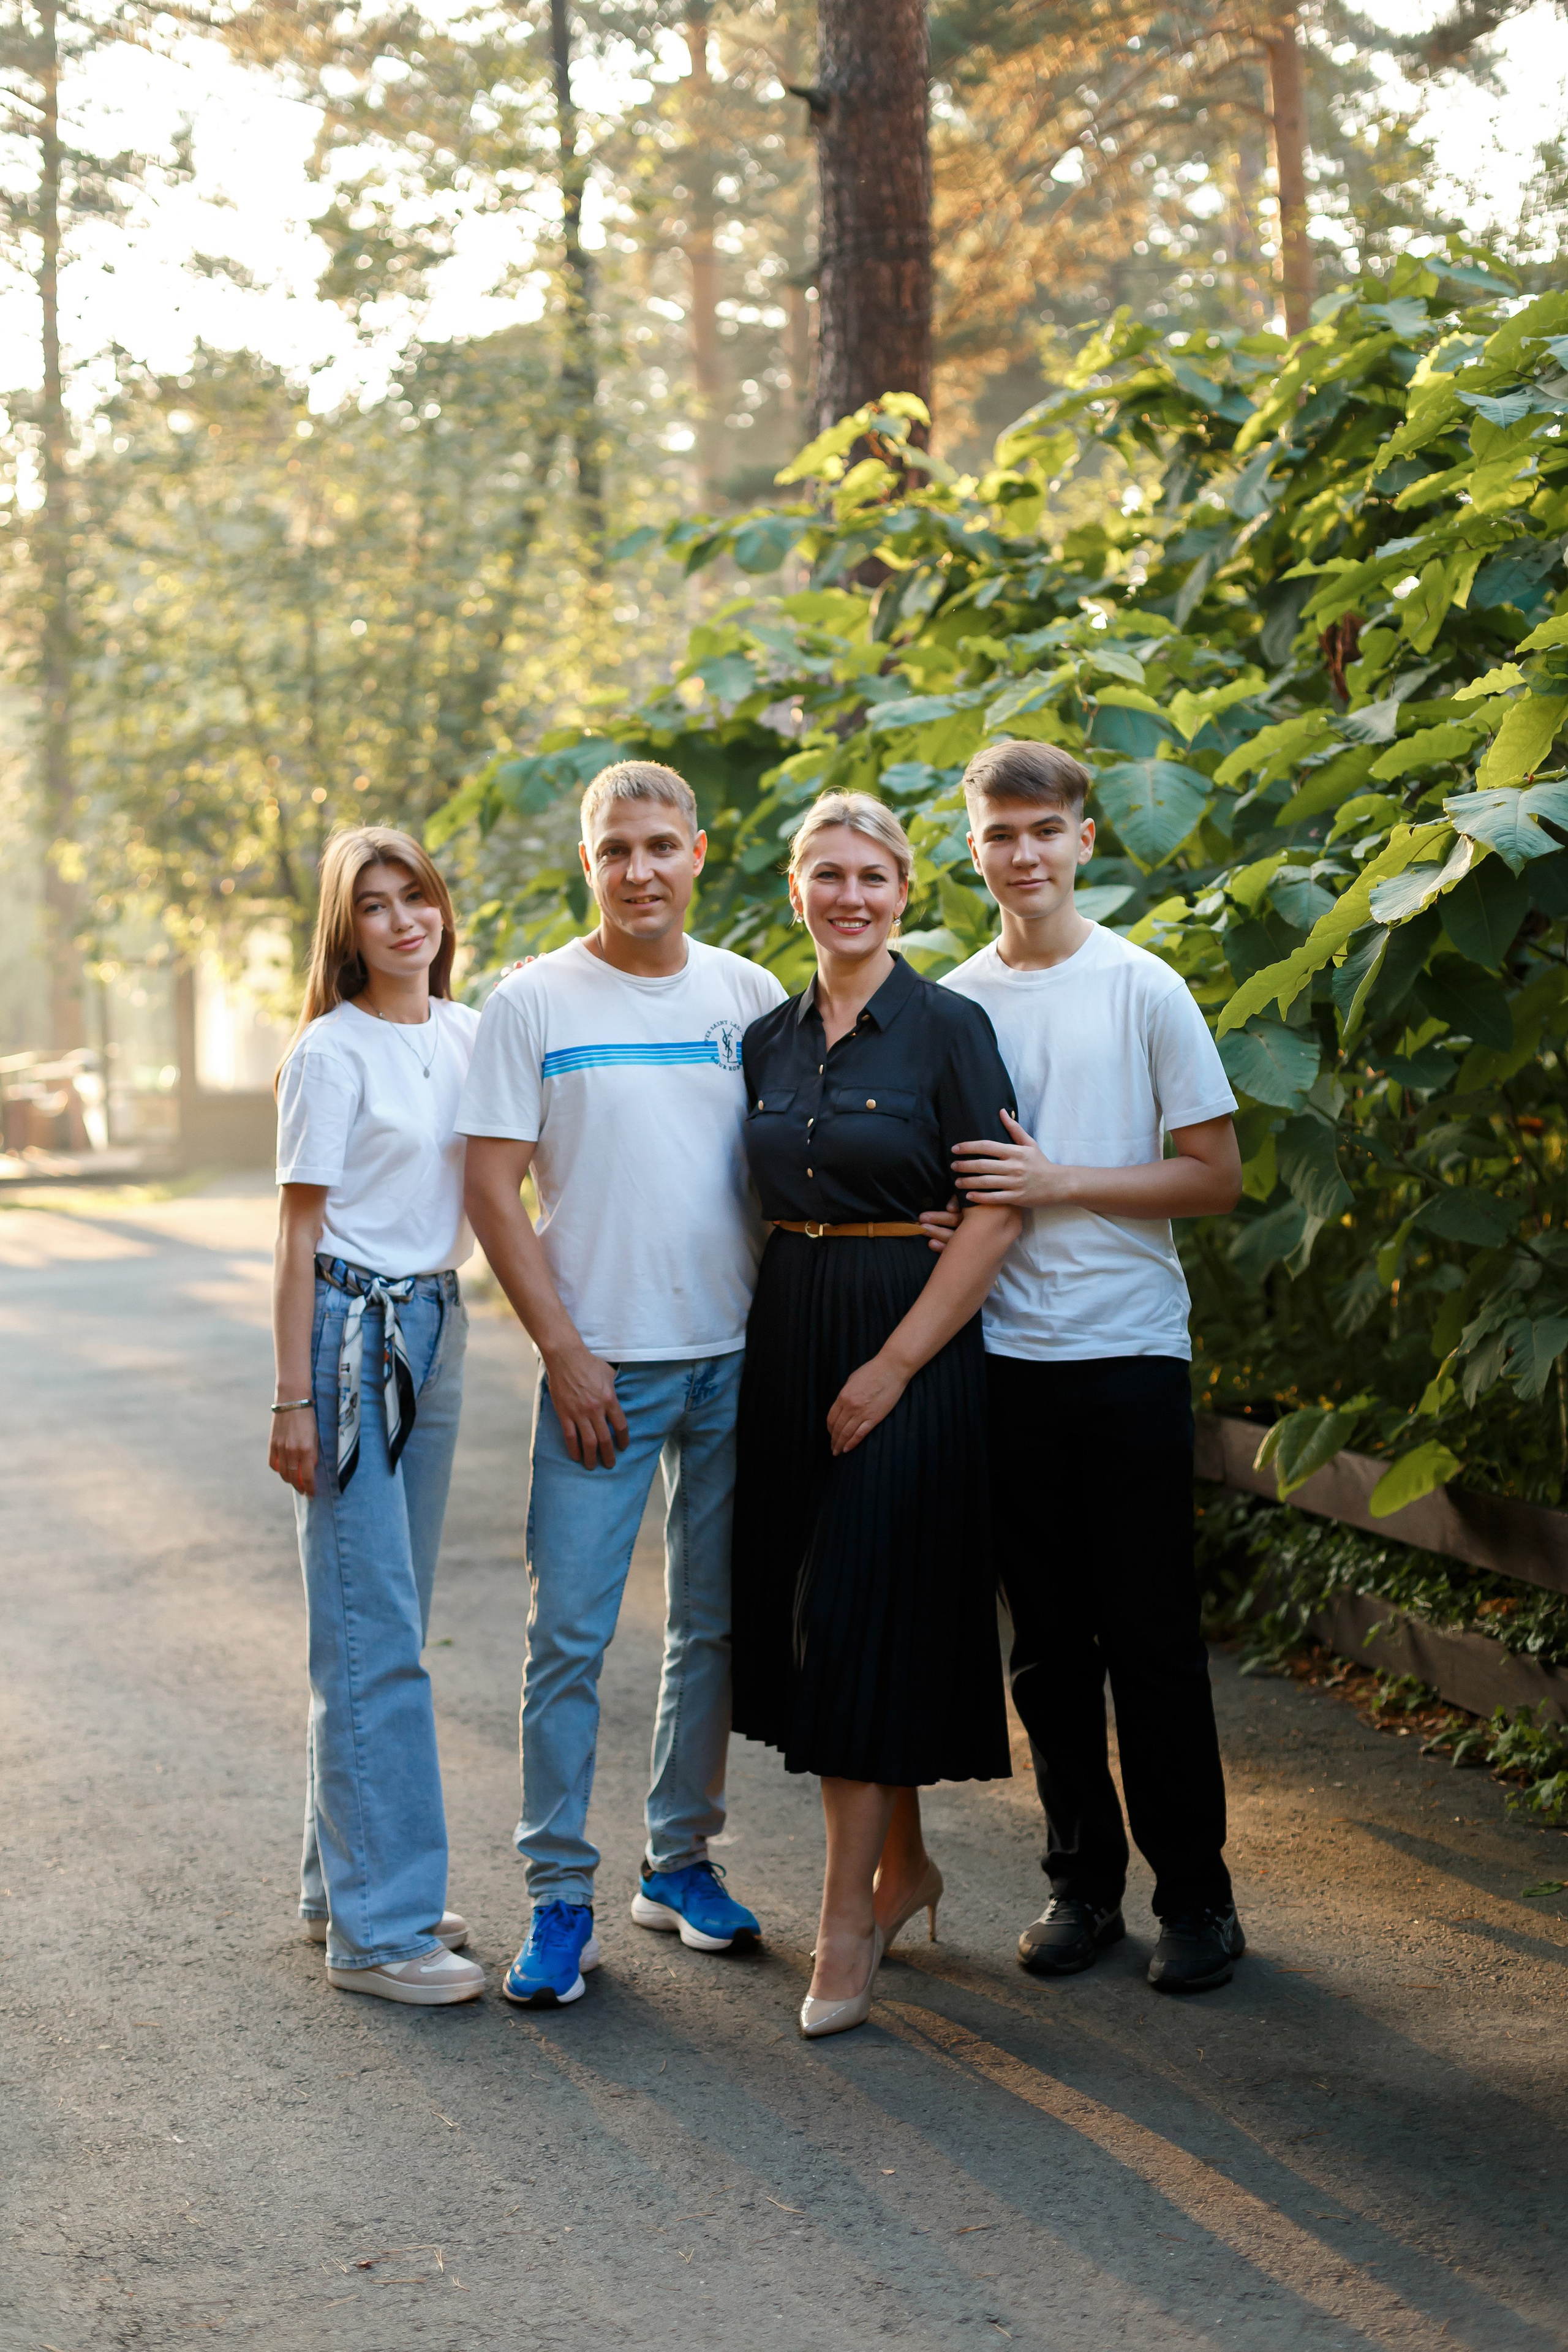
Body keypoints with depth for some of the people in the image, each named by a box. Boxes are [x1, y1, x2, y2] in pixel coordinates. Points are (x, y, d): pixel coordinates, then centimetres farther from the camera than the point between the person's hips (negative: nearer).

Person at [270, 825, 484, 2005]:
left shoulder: (470, 1034, 10)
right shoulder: (331, 1054, -8)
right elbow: (299, 1233, -8)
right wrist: (295, 1398, -11)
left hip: (437, 1329, 7)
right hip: (350, 1326, -7)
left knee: (389, 1625, 13)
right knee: (373, 1636, -7)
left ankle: (346, 1881, 23)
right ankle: (378, 1927, -3)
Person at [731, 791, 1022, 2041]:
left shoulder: (949, 1027, -7)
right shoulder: (769, 1040, 10)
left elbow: (996, 1212, -11)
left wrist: (894, 1364, -15)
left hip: (911, 1340, -6)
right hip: (788, 1337, 6)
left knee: (868, 1612, -7)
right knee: (808, 1610, 8)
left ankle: (847, 1919, -1)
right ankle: (903, 1865, 24)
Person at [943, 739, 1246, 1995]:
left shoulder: (1145, 988, -1)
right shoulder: (954, 1003, 8)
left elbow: (1217, 1175, -3)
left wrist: (1058, 1183, -12)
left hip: (1130, 1350, -3)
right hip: (1005, 1357, 3)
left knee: (1152, 1635, 0)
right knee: (1047, 1641, 8)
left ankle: (1197, 1892, 11)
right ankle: (1084, 1880, 19)